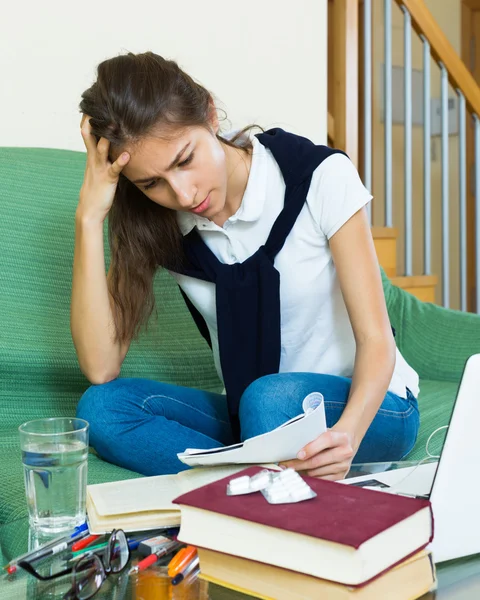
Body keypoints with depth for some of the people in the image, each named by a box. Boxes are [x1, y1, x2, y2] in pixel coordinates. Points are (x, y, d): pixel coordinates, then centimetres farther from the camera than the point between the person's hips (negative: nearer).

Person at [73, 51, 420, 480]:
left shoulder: (320, 177, -16)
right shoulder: (154, 223, -6)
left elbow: (376, 339, -17)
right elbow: (100, 369, -17)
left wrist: (347, 432, -38)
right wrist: (90, 215, -22)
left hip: (368, 406, -3)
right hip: (249, 416, 4)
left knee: (272, 398, -37)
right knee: (100, 406, -20)